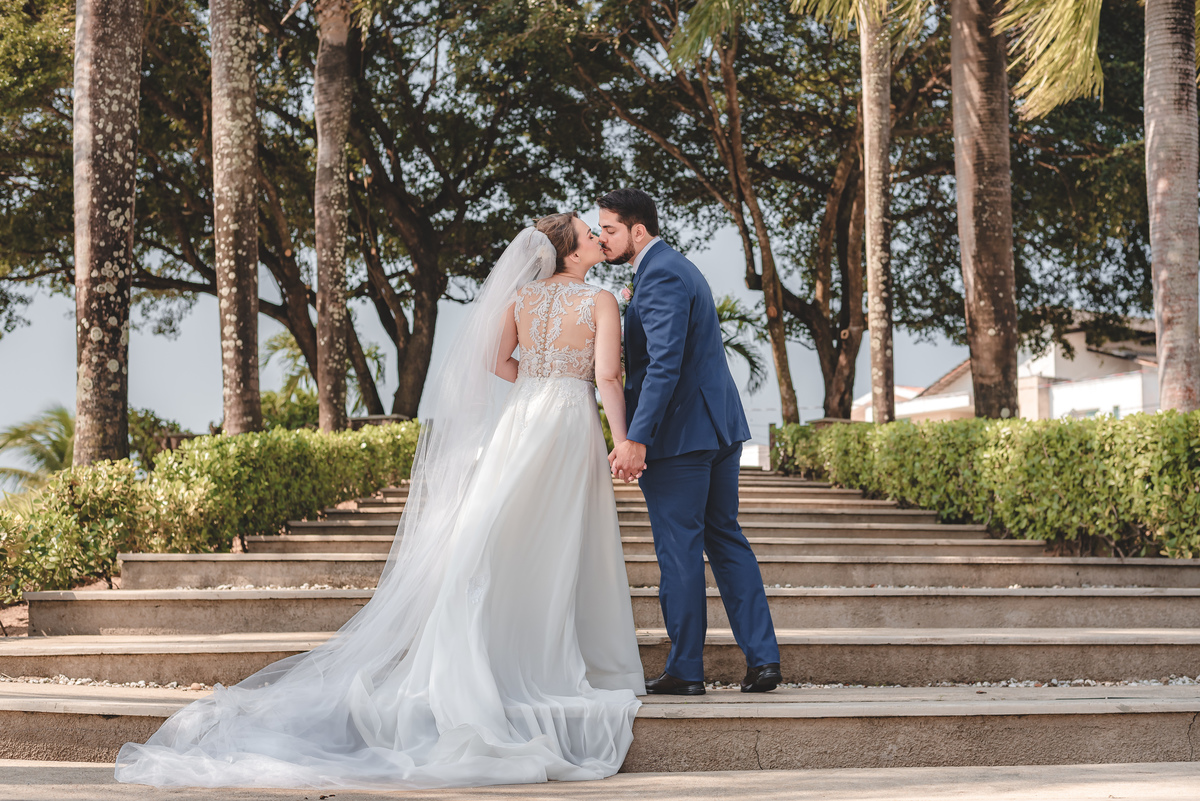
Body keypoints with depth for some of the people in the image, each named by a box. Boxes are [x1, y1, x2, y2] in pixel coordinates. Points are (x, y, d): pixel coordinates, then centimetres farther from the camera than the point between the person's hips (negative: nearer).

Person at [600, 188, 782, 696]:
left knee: (679, 549, -1)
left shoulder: (661, 277, -15)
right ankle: (762, 658, 13)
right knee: (726, 539, 13)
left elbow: (664, 365, -25)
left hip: (679, 433, -10)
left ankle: (685, 670, 7)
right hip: (720, 425, 10)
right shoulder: (678, 268, 17)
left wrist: (636, 439, -27)